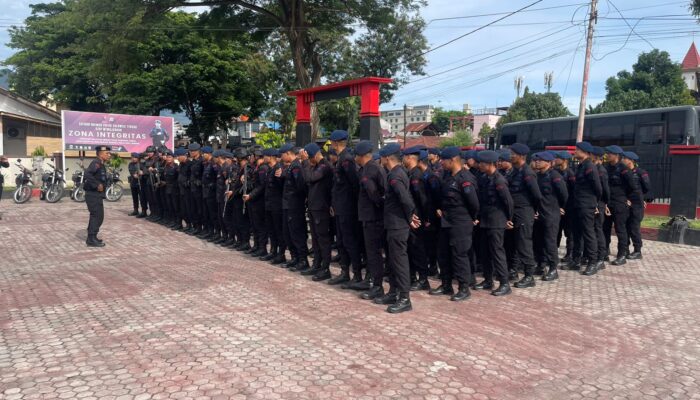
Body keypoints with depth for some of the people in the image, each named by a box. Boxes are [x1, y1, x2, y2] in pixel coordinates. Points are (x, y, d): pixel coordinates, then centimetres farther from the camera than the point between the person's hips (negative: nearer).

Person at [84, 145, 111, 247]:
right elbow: (87, 173, -30)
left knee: (97, 216, 16)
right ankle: (91, 239, -3)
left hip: (97, 195, 10)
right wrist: (97, 185, -26)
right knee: (97, 216, -8)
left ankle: (91, 238, 25)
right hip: (93, 194, -10)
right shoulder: (96, 163, -14)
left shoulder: (101, 165, 16)